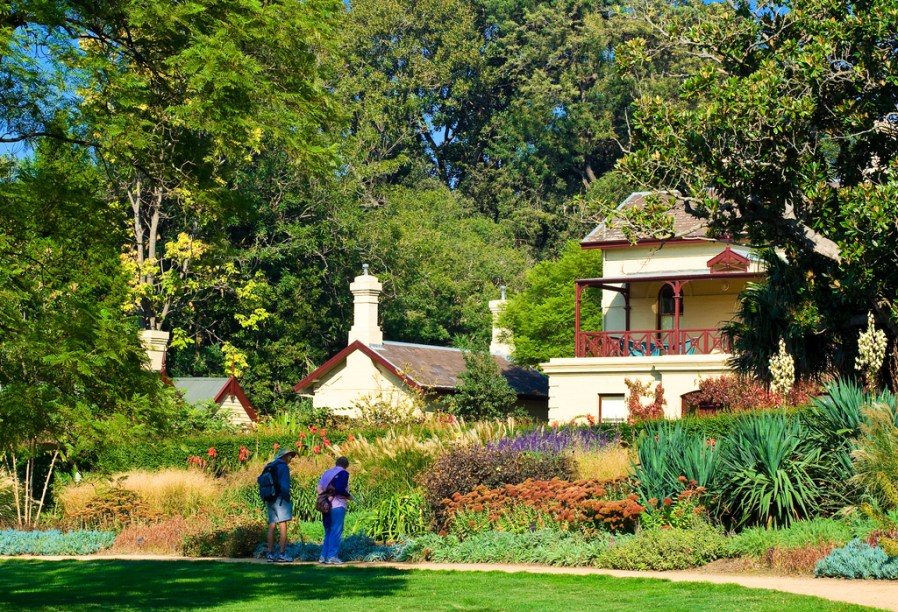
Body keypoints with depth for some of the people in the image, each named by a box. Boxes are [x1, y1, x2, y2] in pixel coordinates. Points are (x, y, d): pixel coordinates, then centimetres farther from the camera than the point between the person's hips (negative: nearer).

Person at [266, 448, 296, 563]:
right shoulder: (283, 467, -8)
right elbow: (284, 485, -17)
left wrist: (267, 500, 16)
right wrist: (287, 498, -9)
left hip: (270, 500, 8)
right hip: (280, 500, -8)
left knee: (271, 527, 8)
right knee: (283, 527, -7)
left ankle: (271, 554, 8)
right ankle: (282, 555, -11)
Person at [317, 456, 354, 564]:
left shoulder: (327, 473, 15)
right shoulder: (343, 473, -4)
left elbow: (320, 488, 6)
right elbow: (340, 489, -17)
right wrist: (349, 496, -3)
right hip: (338, 506, -7)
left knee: (328, 531, 13)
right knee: (336, 532, -4)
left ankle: (324, 556, 10)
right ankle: (332, 556, -8)